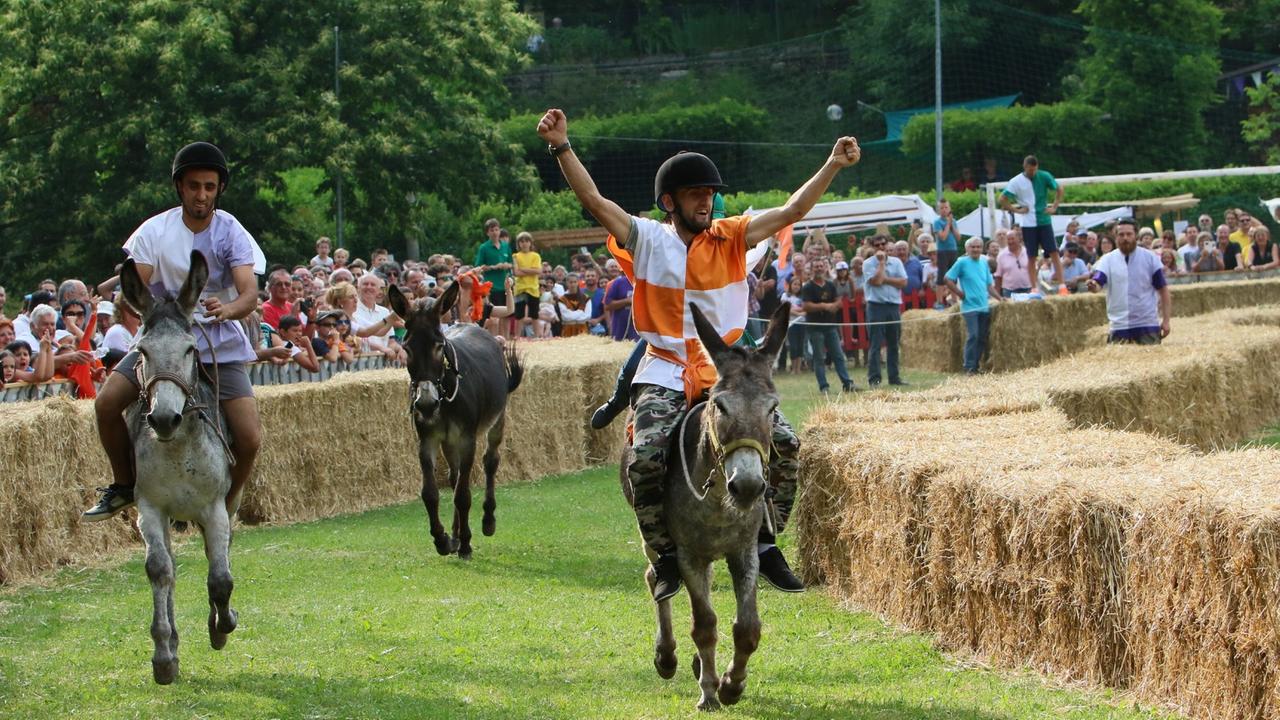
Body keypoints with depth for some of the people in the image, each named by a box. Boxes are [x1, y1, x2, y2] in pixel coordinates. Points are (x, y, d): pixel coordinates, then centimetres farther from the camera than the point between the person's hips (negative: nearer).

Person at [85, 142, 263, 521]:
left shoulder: (231, 233, -6)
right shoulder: (155, 231, -3)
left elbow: (250, 294, -18)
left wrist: (226, 310, -41)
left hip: (220, 344, -1)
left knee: (249, 438, -15)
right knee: (107, 403, -18)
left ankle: (226, 504, 11)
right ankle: (123, 485, 6)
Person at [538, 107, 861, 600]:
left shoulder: (731, 239, 7)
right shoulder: (648, 241, 2)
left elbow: (791, 211, 2)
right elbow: (595, 202, -7)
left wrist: (833, 167, -9)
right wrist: (562, 148, -18)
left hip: (729, 370, 2)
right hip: (666, 373, -2)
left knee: (784, 442, -17)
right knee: (646, 457, -25)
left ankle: (765, 544, -2)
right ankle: (665, 557, -8)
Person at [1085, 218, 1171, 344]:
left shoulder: (1150, 258, 1)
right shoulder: (1108, 260, 2)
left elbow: (1162, 289, 3)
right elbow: (1098, 284, -11)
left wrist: (1166, 320, -4)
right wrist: (1093, 286, -37)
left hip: (1147, 325, -1)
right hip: (1119, 325, 1)